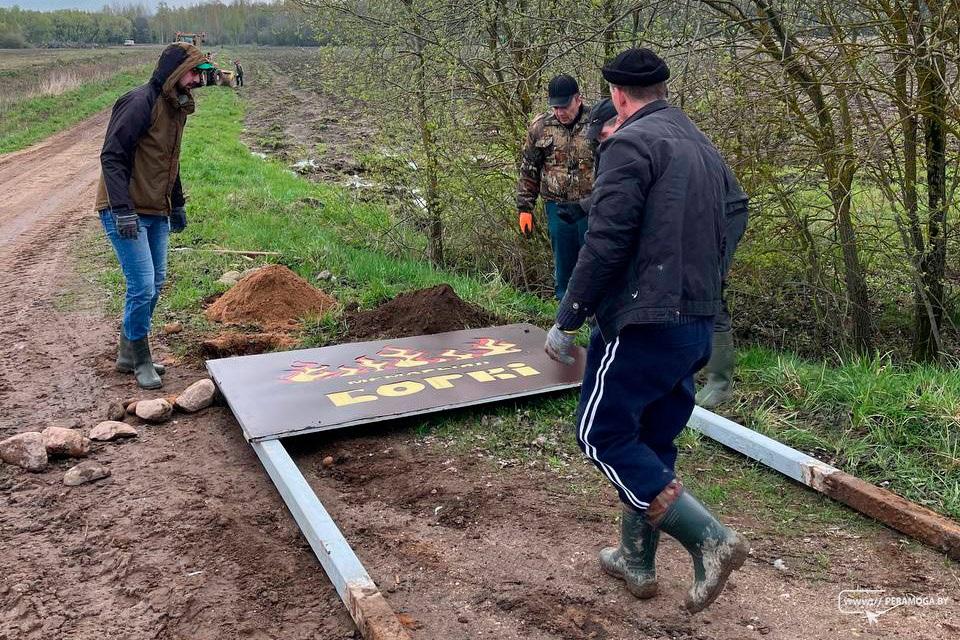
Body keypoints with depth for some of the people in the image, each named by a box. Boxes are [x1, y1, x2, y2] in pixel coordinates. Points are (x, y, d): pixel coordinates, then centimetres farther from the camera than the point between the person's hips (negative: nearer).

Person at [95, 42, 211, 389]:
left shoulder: (176, 107, 12)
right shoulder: (141, 103, -17)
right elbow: (112, 156, -20)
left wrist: (177, 204, 23)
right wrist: (123, 210, -26)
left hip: (156, 212, 9)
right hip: (126, 213, -9)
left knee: (154, 284, 12)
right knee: (142, 287, -8)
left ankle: (128, 354, 27)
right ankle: (141, 361, 10)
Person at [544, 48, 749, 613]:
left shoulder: (631, 143, -10)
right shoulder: (706, 149, 16)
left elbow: (605, 244, -18)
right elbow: (719, 242, 19)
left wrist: (566, 322, -11)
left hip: (642, 324, -9)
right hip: (696, 326, 9)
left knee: (603, 435, 2)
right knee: (651, 442, 17)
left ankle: (709, 538, -4)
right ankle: (637, 561, 26)